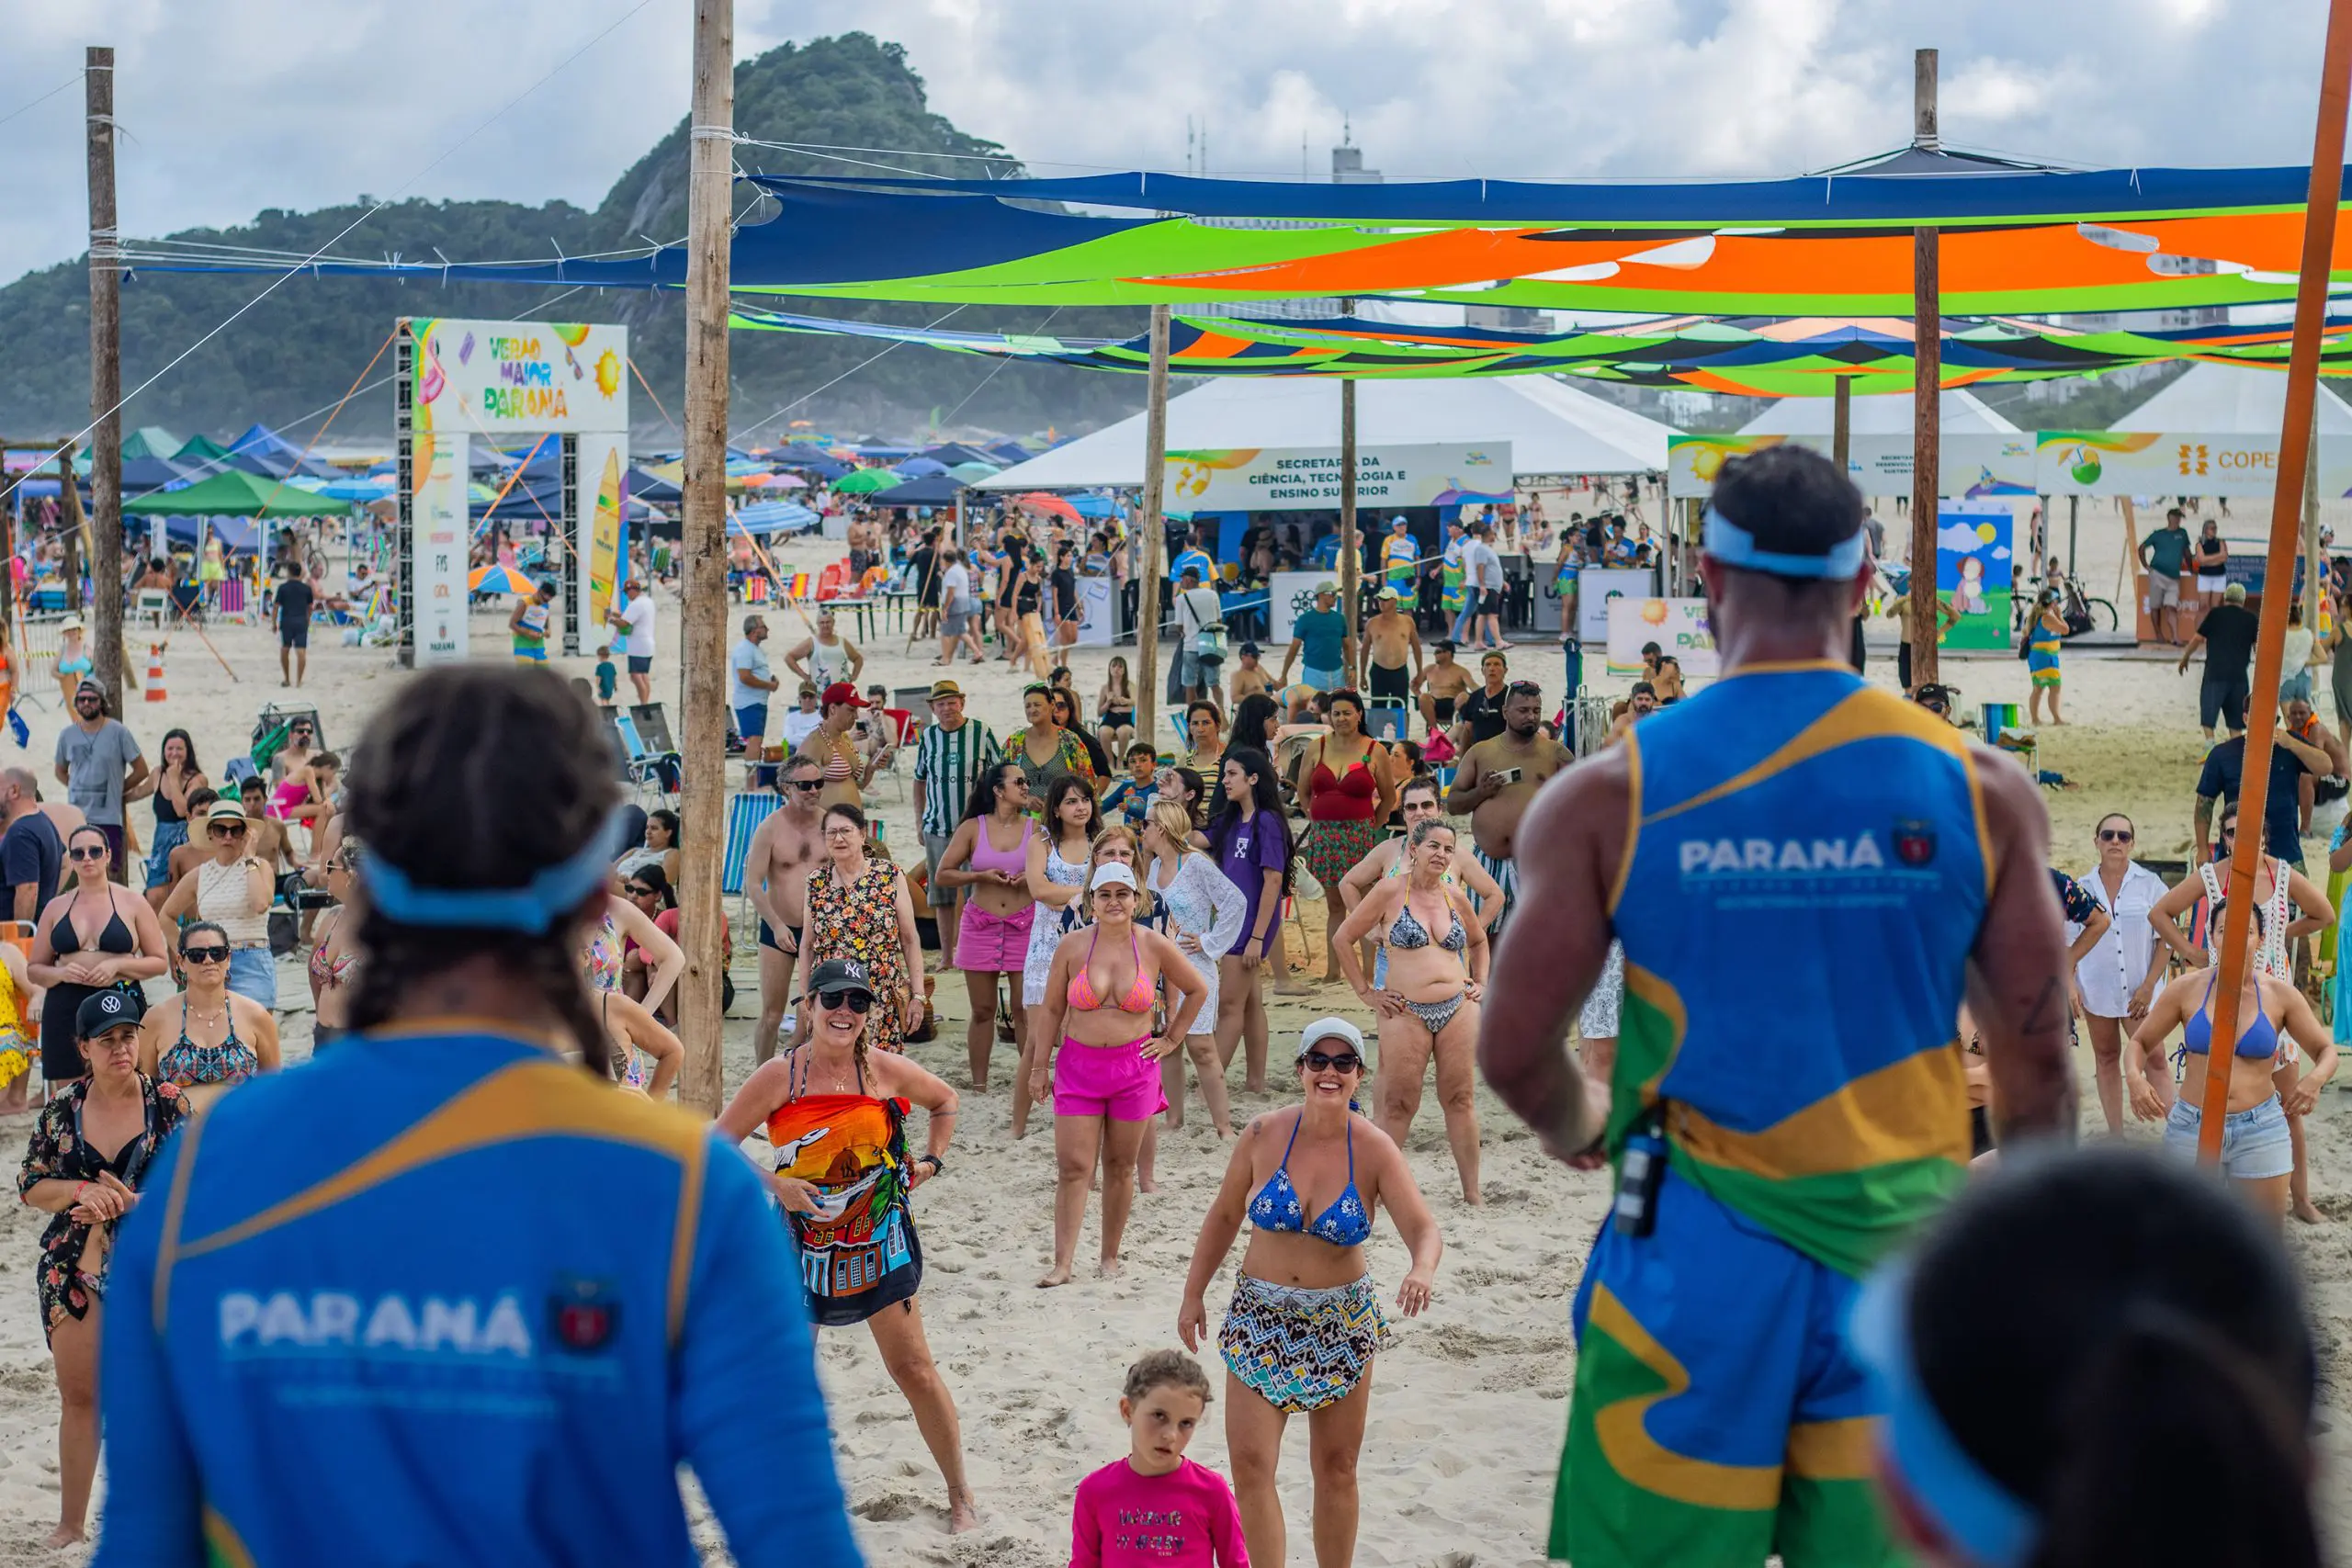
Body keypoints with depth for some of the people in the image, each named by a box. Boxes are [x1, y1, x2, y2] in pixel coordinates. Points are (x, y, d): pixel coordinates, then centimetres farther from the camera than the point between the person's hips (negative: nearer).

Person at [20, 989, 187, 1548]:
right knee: (78, 1396, 11)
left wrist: (128, 1202, -22)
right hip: (72, 1270, 2)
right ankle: (71, 1523, 23)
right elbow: (30, 1185, 3)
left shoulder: (168, 1103, -7)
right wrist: (82, 1191, -16)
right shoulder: (62, 1108, 0)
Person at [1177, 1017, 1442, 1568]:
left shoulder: (1376, 1151, -11)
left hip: (1343, 1325, 0)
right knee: (1250, 1465, -9)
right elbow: (1223, 1218, 5)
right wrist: (1193, 1295, 7)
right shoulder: (1264, 1136, -7)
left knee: (1337, 1470, 10)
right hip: (1260, 1319, 0)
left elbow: (1424, 1230, -18)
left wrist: (1422, 1270, -40)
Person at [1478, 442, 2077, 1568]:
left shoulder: (1613, 794, -5)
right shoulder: (1979, 787, -1)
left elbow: (1513, 1053, -3)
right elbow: (2038, 1063, 2)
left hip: (1695, 1256, -1)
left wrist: (1574, 1127, 20)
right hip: (1903, 1253, 1)